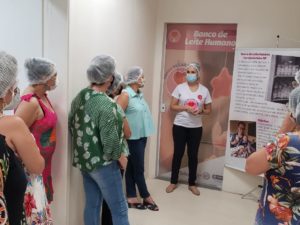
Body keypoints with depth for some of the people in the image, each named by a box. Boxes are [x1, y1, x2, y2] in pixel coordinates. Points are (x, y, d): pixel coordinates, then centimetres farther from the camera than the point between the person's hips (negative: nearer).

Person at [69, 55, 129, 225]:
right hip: (102, 163, -8)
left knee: (92, 205, 18)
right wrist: (120, 156, -6)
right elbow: (109, 140, -23)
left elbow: (72, 127, 11)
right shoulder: (106, 104, -23)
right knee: (119, 209, 6)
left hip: (83, 160, 8)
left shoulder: (79, 97, 3)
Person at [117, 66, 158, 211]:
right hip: (133, 138, -8)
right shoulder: (126, 95, -15)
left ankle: (131, 198, 22)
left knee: (132, 168, 13)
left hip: (141, 136, 8)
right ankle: (146, 197, 19)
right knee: (139, 169, 4)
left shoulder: (139, 94, 11)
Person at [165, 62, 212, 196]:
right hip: (179, 126, -1)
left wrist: (200, 111, -15)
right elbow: (172, 106, -2)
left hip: (196, 127, 1)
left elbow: (208, 110, 6)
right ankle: (173, 182, 22)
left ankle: (192, 184, 23)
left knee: (193, 155, 8)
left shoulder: (204, 90, 1)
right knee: (178, 154, 7)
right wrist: (185, 107, -18)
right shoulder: (180, 88, -2)